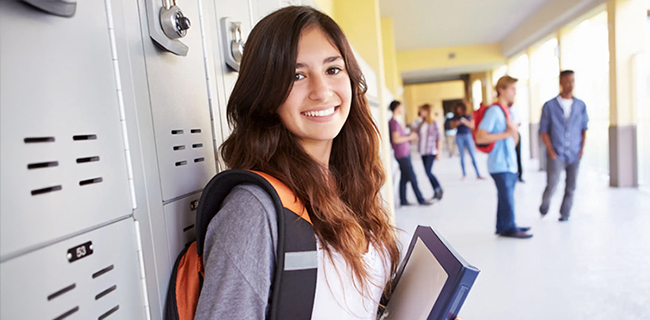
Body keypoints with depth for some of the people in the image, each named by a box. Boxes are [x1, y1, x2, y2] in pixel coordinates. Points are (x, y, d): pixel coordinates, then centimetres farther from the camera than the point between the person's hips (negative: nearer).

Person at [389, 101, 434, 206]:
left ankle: (403, 200, 17)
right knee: (413, 178, -3)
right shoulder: (394, 122, -15)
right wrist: (409, 137, -12)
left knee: (404, 178, 12)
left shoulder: (394, 122, 15)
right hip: (402, 155, -10)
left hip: (404, 154, 10)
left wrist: (410, 137, 12)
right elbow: (396, 139, -22)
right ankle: (421, 200, 5)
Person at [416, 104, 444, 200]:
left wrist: (438, 152, -7)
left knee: (428, 172, -12)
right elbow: (418, 135, 14)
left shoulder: (433, 123, -4)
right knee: (427, 172, 6)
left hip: (431, 151, -6)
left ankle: (439, 189, 9)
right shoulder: (421, 124, 10)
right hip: (423, 151, 6)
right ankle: (436, 192, 17)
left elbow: (438, 138, -4)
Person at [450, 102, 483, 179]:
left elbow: (472, 126, -2)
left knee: (472, 155, -5)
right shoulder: (455, 118, 7)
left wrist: (465, 122, -17)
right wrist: (456, 124, -16)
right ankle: (464, 174, 6)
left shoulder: (469, 117, 5)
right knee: (462, 156, 2)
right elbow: (452, 127, 4)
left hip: (468, 136, -1)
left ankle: (478, 174, -4)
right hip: (459, 136, 1)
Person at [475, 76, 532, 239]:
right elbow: (480, 137, -23)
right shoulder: (494, 111, -13)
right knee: (507, 197, -1)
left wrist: (514, 130, -4)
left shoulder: (507, 111, 15)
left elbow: (514, 141, 17)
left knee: (506, 196, 16)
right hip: (500, 164, -9)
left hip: (510, 163, 9)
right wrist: (506, 134, -18)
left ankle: (503, 226, 28)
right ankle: (509, 228, 13)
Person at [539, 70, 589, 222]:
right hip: (556, 155, -3)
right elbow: (543, 131, 0)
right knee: (551, 185, -6)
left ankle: (565, 213, 20)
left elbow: (584, 128, 12)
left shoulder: (581, 105, 7)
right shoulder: (549, 106, -1)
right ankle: (544, 207, 20)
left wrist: (582, 148, 3)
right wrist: (551, 151, -6)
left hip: (575, 155, 3)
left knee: (571, 187, 5)